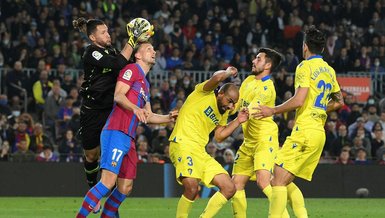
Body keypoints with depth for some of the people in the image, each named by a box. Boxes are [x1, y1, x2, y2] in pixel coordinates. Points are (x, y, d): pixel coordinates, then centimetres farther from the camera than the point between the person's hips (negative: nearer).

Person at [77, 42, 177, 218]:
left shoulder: (145, 84, 28)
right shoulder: (132, 69, 1)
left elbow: (148, 117, 32)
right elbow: (118, 96, -14)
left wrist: (168, 118, 20)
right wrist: (135, 108, -29)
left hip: (129, 138, 10)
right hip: (116, 133, -10)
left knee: (126, 187, 7)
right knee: (109, 180, -20)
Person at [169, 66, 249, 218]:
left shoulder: (223, 113, 21)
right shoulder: (205, 93, -2)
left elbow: (219, 137, 20)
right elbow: (217, 77, -20)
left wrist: (238, 121, 15)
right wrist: (228, 72, -1)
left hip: (201, 152, 9)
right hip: (182, 144, -9)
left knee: (229, 189, 4)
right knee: (192, 187, -31)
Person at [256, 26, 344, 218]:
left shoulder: (305, 66, -7)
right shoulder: (329, 70, 17)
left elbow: (298, 101, -16)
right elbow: (339, 101, 27)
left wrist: (272, 110, -7)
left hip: (304, 130, -9)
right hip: (319, 133, 9)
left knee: (279, 179, -12)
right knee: (284, 182, 12)